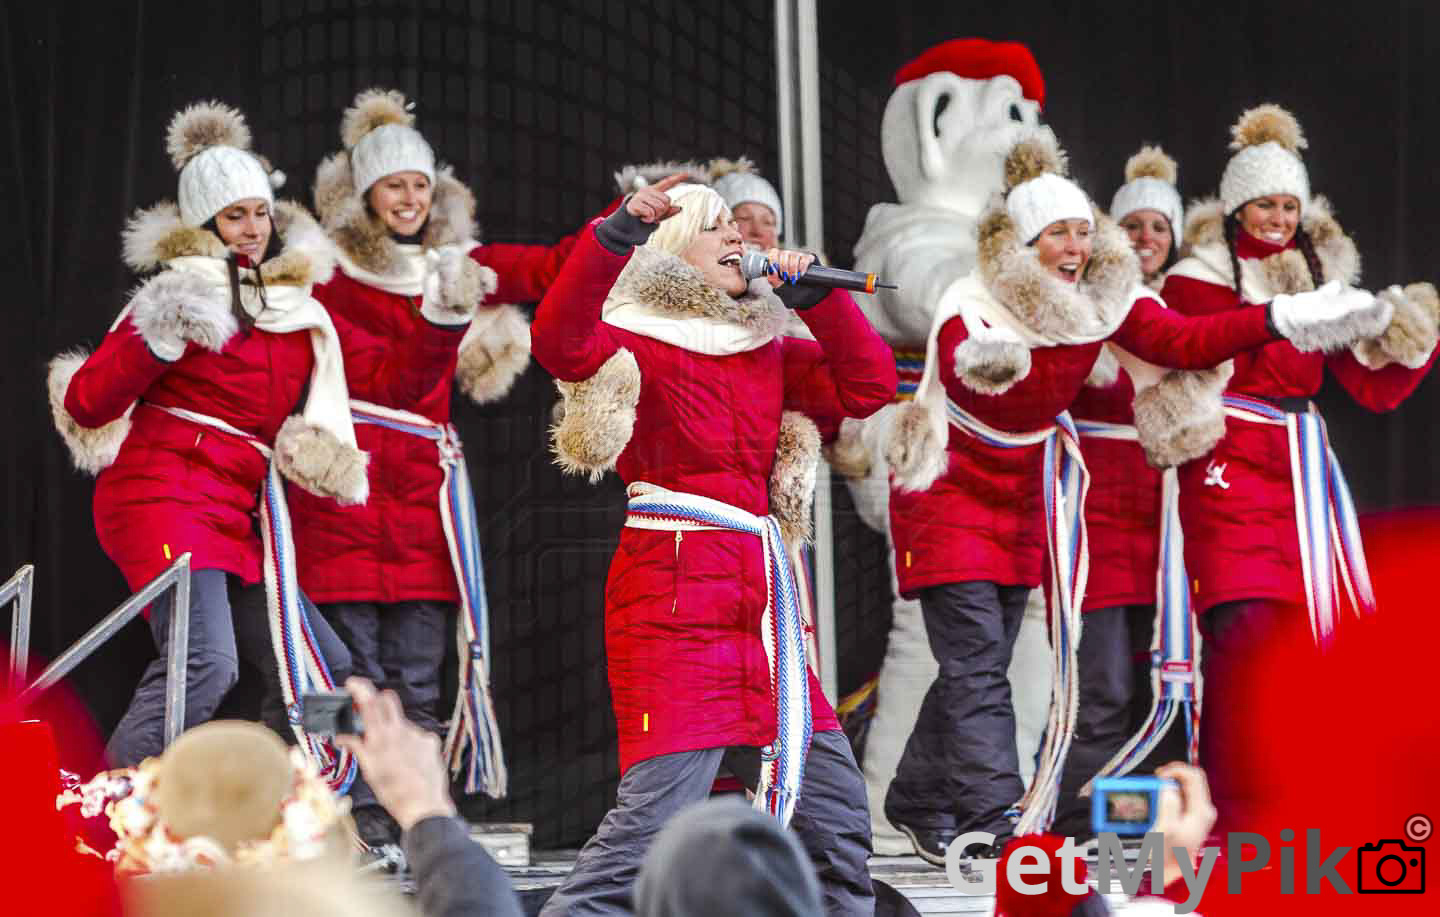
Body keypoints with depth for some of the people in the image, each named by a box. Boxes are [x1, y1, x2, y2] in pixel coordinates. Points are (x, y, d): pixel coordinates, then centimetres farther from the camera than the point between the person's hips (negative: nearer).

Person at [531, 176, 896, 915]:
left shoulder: (767, 350, 17)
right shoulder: (635, 343, -2)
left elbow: (867, 387, 11)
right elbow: (560, 344, -22)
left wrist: (817, 298, 3)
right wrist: (614, 237, -32)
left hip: (758, 597, 7)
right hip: (672, 596, -7)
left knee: (832, 798, 11)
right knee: (662, 799, -18)